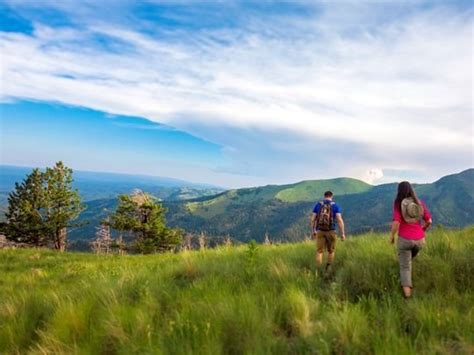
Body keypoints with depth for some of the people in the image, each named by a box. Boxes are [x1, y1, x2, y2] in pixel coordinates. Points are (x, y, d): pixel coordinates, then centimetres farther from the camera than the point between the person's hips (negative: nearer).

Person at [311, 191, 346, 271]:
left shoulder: (318, 205, 3)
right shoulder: (335, 206, -3)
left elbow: (313, 219, 3)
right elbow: (340, 220, -14)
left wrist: (313, 231, 16)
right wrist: (343, 233, -8)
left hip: (320, 232, 1)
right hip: (331, 232, -1)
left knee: (319, 252, 4)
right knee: (331, 251, 20)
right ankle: (328, 269, 27)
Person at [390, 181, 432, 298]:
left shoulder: (398, 203, -8)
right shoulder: (420, 202, 1)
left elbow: (396, 222, -18)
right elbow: (429, 221, 0)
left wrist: (392, 236, -4)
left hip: (404, 239, -3)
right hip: (419, 240, 4)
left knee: (405, 267, 7)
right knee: (410, 257, 34)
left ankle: (407, 294, 0)